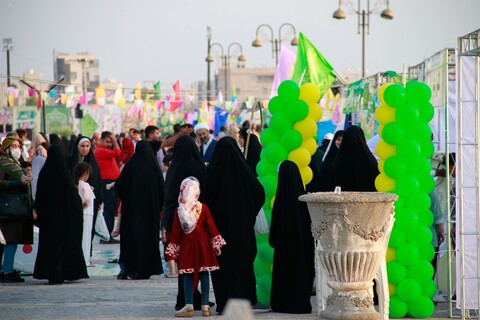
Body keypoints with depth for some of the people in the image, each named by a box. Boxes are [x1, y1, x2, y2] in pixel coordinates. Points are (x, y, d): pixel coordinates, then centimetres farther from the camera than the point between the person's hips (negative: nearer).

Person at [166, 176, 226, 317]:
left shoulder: (179, 210, -5)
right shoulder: (203, 208, -6)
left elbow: (176, 231, 0)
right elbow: (211, 226, -4)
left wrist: (173, 248, 9)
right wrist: (216, 243, 3)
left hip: (186, 245, 0)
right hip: (202, 243, 0)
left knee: (188, 275, 4)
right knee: (204, 274, 5)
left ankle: (189, 305, -4)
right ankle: (205, 306, 4)